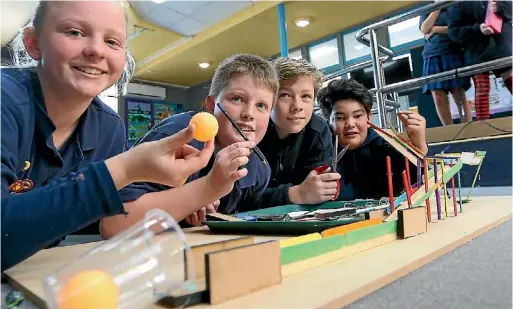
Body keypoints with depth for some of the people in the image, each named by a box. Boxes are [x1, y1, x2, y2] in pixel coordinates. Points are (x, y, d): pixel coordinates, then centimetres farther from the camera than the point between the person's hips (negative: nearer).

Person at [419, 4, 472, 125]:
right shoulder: (425, 13, 22)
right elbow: (425, 29, 1)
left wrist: (435, 29, -2)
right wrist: (436, 8, 5)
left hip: (452, 54, -2)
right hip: (432, 58, 2)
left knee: (460, 96, -9)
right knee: (438, 99, -8)